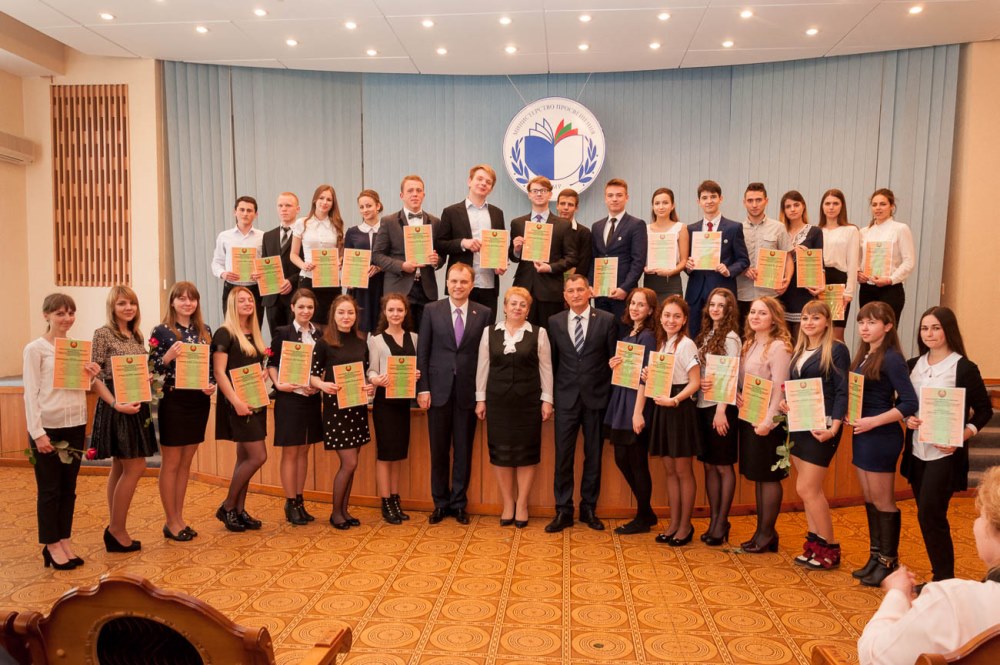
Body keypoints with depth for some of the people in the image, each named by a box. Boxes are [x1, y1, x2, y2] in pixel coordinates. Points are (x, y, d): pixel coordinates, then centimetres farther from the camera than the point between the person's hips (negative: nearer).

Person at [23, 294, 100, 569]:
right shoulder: (36, 348, -6)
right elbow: (31, 393, -9)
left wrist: (91, 376, -8)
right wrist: (37, 432, -15)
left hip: (75, 425, 5)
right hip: (49, 427, -5)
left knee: (68, 487, 12)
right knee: (50, 489, 5)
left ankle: (65, 541, 22)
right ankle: (52, 545, 17)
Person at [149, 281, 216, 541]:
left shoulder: (204, 331, 8)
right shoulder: (161, 331, -6)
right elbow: (152, 369, -7)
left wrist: (211, 385, -6)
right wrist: (168, 356, -24)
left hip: (198, 401, 5)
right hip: (173, 401, -5)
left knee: (186, 463, 13)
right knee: (171, 463, 4)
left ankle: (178, 518, 24)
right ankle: (171, 522, 15)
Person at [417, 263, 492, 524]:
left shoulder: (483, 313, 2)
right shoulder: (432, 310, 2)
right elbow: (422, 352, 1)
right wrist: (422, 388, -5)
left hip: (468, 391, 0)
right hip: (439, 390, 0)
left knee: (464, 451, 9)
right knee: (439, 450, 9)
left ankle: (459, 503, 23)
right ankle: (440, 503, 23)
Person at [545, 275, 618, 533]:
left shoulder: (607, 320, 0)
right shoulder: (554, 322, 5)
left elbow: (614, 359, 2)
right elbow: (552, 361, 7)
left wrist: (611, 395, -1)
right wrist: (550, 395, 4)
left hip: (596, 397, -1)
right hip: (566, 398, 1)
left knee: (594, 456, 9)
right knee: (563, 456, 2)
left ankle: (589, 508, 23)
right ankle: (563, 511, 13)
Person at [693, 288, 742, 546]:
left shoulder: (730, 338, -7)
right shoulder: (705, 336, 14)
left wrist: (721, 411, -17)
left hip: (721, 407, -7)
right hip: (702, 406, 7)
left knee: (723, 466, 2)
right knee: (709, 466, 9)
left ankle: (722, 523, 10)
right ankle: (713, 520, 17)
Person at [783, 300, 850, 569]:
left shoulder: (836, 350, -8)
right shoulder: (799, 351, 13)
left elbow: (842, 392, -13)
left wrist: (833, 427, -22)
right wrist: (786, 403, -2)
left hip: (821, 427, -7)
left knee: (807, 489, -6)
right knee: (811, 489, 12)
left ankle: (830, 550, 8)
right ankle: (814, 545, 20)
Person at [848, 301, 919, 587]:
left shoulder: (891, 359, -15)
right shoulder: (863, 356, 9)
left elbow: (909, 403, -20)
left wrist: (873, 421, -21)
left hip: (882, 437, -8)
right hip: (862, 435, 8)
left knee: (882, 501, 4)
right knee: (869, 499, 16)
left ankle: (889, 562, 18)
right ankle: (875, 556, 27)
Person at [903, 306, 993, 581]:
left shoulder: (965, 368, -8)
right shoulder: (913, 365, 6)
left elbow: (984, 409, -4)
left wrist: (961, 437, -17)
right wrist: (908, 418, -7)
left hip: (945, 453, -5)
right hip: (916, 452, 5)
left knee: (929, 515, -7)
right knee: (928, 516, 12)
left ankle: (944, 580, 9)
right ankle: (941, 576, 25)